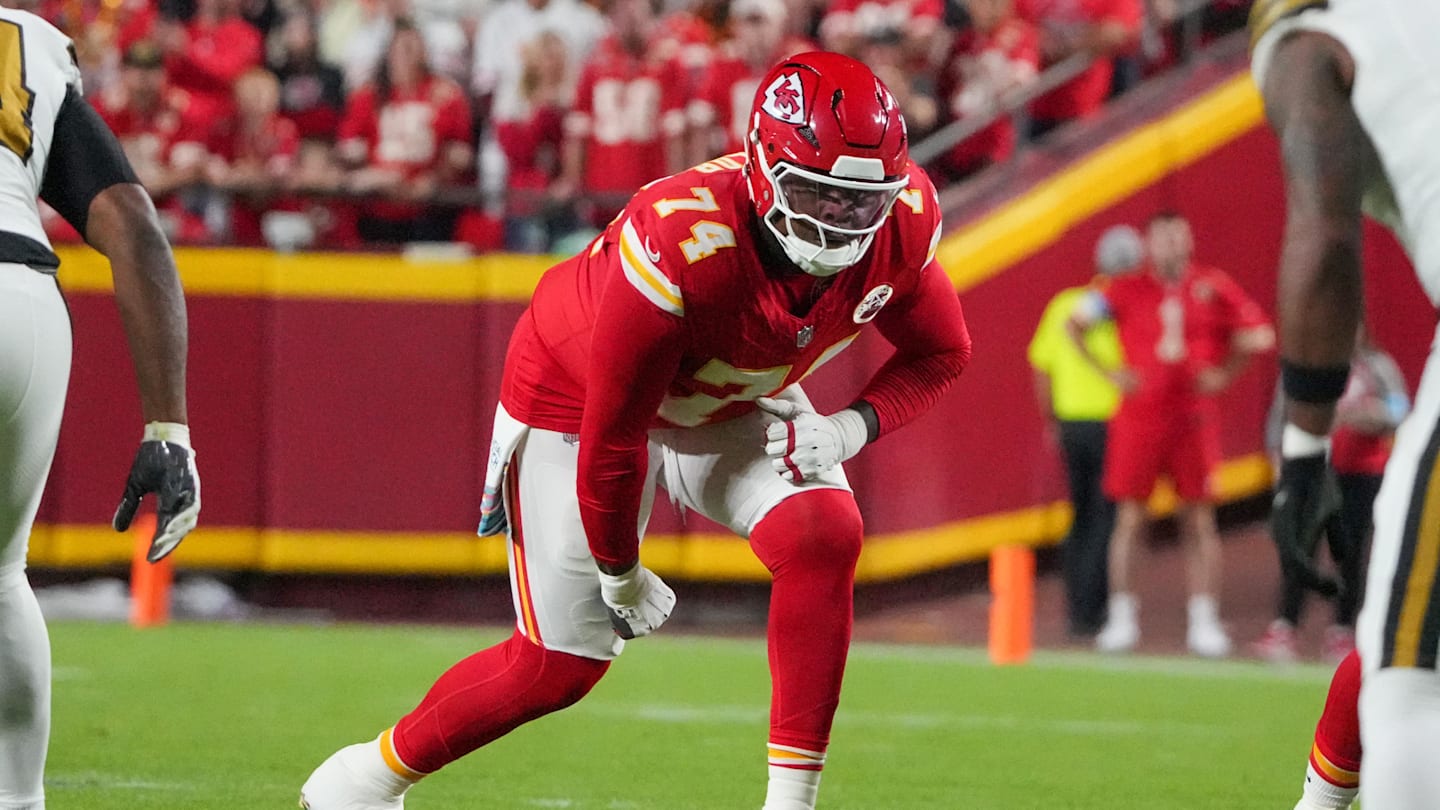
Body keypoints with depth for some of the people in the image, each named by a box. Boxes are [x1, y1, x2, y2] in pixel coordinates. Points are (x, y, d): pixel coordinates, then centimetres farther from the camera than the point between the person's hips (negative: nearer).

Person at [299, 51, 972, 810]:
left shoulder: (901, 223, -26)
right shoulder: (679, 246, -42)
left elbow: (940, 354, -4)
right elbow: (609, 442, -29)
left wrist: (855, 425, -24)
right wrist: (621, 574, -14)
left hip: (732, 404, 5)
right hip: (579, 398, -5)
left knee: (824, 536, -23)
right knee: (559, 666, -1)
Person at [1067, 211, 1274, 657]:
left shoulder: (1214, 289, 5)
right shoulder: (1127, 290, 2)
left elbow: (1257, 335, 13)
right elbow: (1074, 323, 9)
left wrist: (1225, 374, 4)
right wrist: (1108, 371, 2)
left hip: (1194, 416, 1)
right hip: (1139, 415, 0)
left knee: (1200, 520, 1)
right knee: (1129, 517, -1)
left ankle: (1204, 620, 5)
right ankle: (1122, 617, 6)